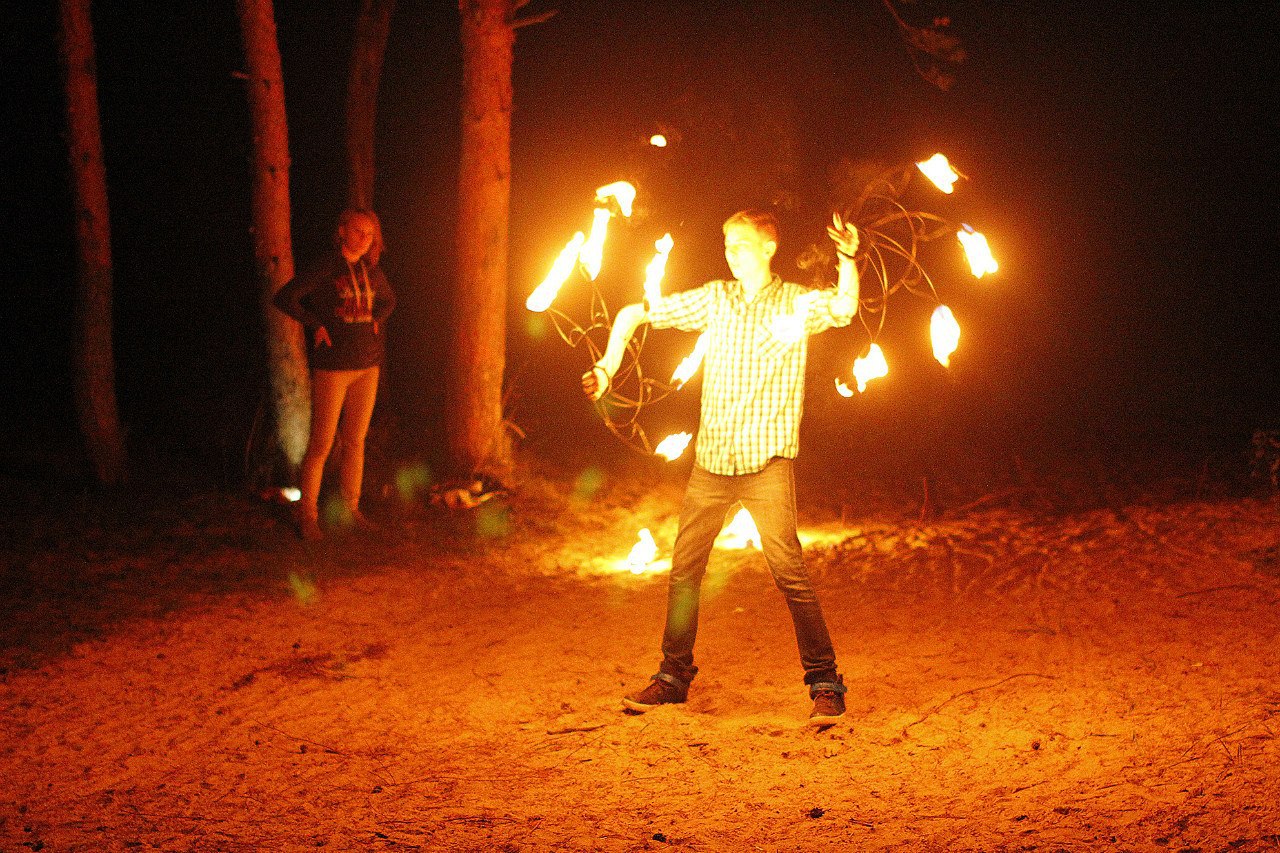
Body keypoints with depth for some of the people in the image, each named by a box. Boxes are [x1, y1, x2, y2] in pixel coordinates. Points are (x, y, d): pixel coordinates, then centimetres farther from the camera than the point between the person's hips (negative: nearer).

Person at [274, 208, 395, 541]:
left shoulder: (371, 270, 8)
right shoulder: (325, 268, -10)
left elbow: (388, 299, 28)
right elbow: (284, 298, -14)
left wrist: (376, 320, 10)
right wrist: (316, 325, -14)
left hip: (367, 366, 6)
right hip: (332, 366, -6)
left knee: (355, 441, 10)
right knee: (321, 443, -4)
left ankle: (350, 507, 19)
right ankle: (307, 513, 4)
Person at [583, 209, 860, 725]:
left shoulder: (796, 303, 0)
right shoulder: (714, 298, 10)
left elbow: (844, 309, -22)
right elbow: (635, 314, 15)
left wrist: (847, 260, -42)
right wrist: (607, 367, 0)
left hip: (768, 463, -4)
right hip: (711, 460, 4)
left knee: (789, 572, -12)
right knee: (684, 570, 9)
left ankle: (824, 683, -5)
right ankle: (674, 676, 24)